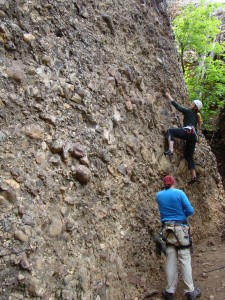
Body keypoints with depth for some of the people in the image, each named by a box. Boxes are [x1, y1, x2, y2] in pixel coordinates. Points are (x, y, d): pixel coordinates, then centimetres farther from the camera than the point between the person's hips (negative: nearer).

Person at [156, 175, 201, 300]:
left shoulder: (158, 195, 5)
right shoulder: (179, 193, -7)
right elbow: (190, 210, -10)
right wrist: (182, 215, 9)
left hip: (167, 229, 4)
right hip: (180, 228, -3)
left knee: (170, 260, 8)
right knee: (185, 259, 2)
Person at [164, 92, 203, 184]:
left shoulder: (188, 111, 8)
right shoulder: (196, 116, 28)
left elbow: (177, 106, 8)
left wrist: (169, 97, 17)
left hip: (188, 132, -8)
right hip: (193, 136, 8)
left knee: (170, 131, -8)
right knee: (189, 156, 12)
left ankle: (170, 150, -30)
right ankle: (193, 176, 7)